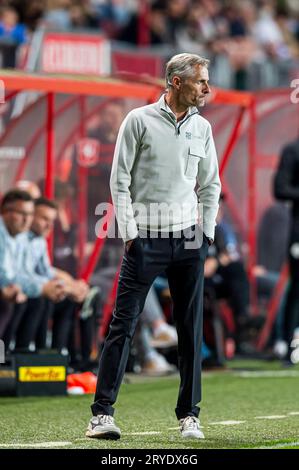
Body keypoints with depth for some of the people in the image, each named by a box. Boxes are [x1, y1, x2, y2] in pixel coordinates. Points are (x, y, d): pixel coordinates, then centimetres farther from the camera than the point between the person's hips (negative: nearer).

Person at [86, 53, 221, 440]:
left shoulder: (202, 128, 11)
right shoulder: (140, 120, -2)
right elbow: (120, 180, -2)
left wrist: (207, 232, 9)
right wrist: (129, 232, -7)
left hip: (188, 239, 4)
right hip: (145, 239, -4)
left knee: (191, 330, 4)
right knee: (123, 325, -6)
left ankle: (189, 415, 12)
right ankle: (102, 413, -6)